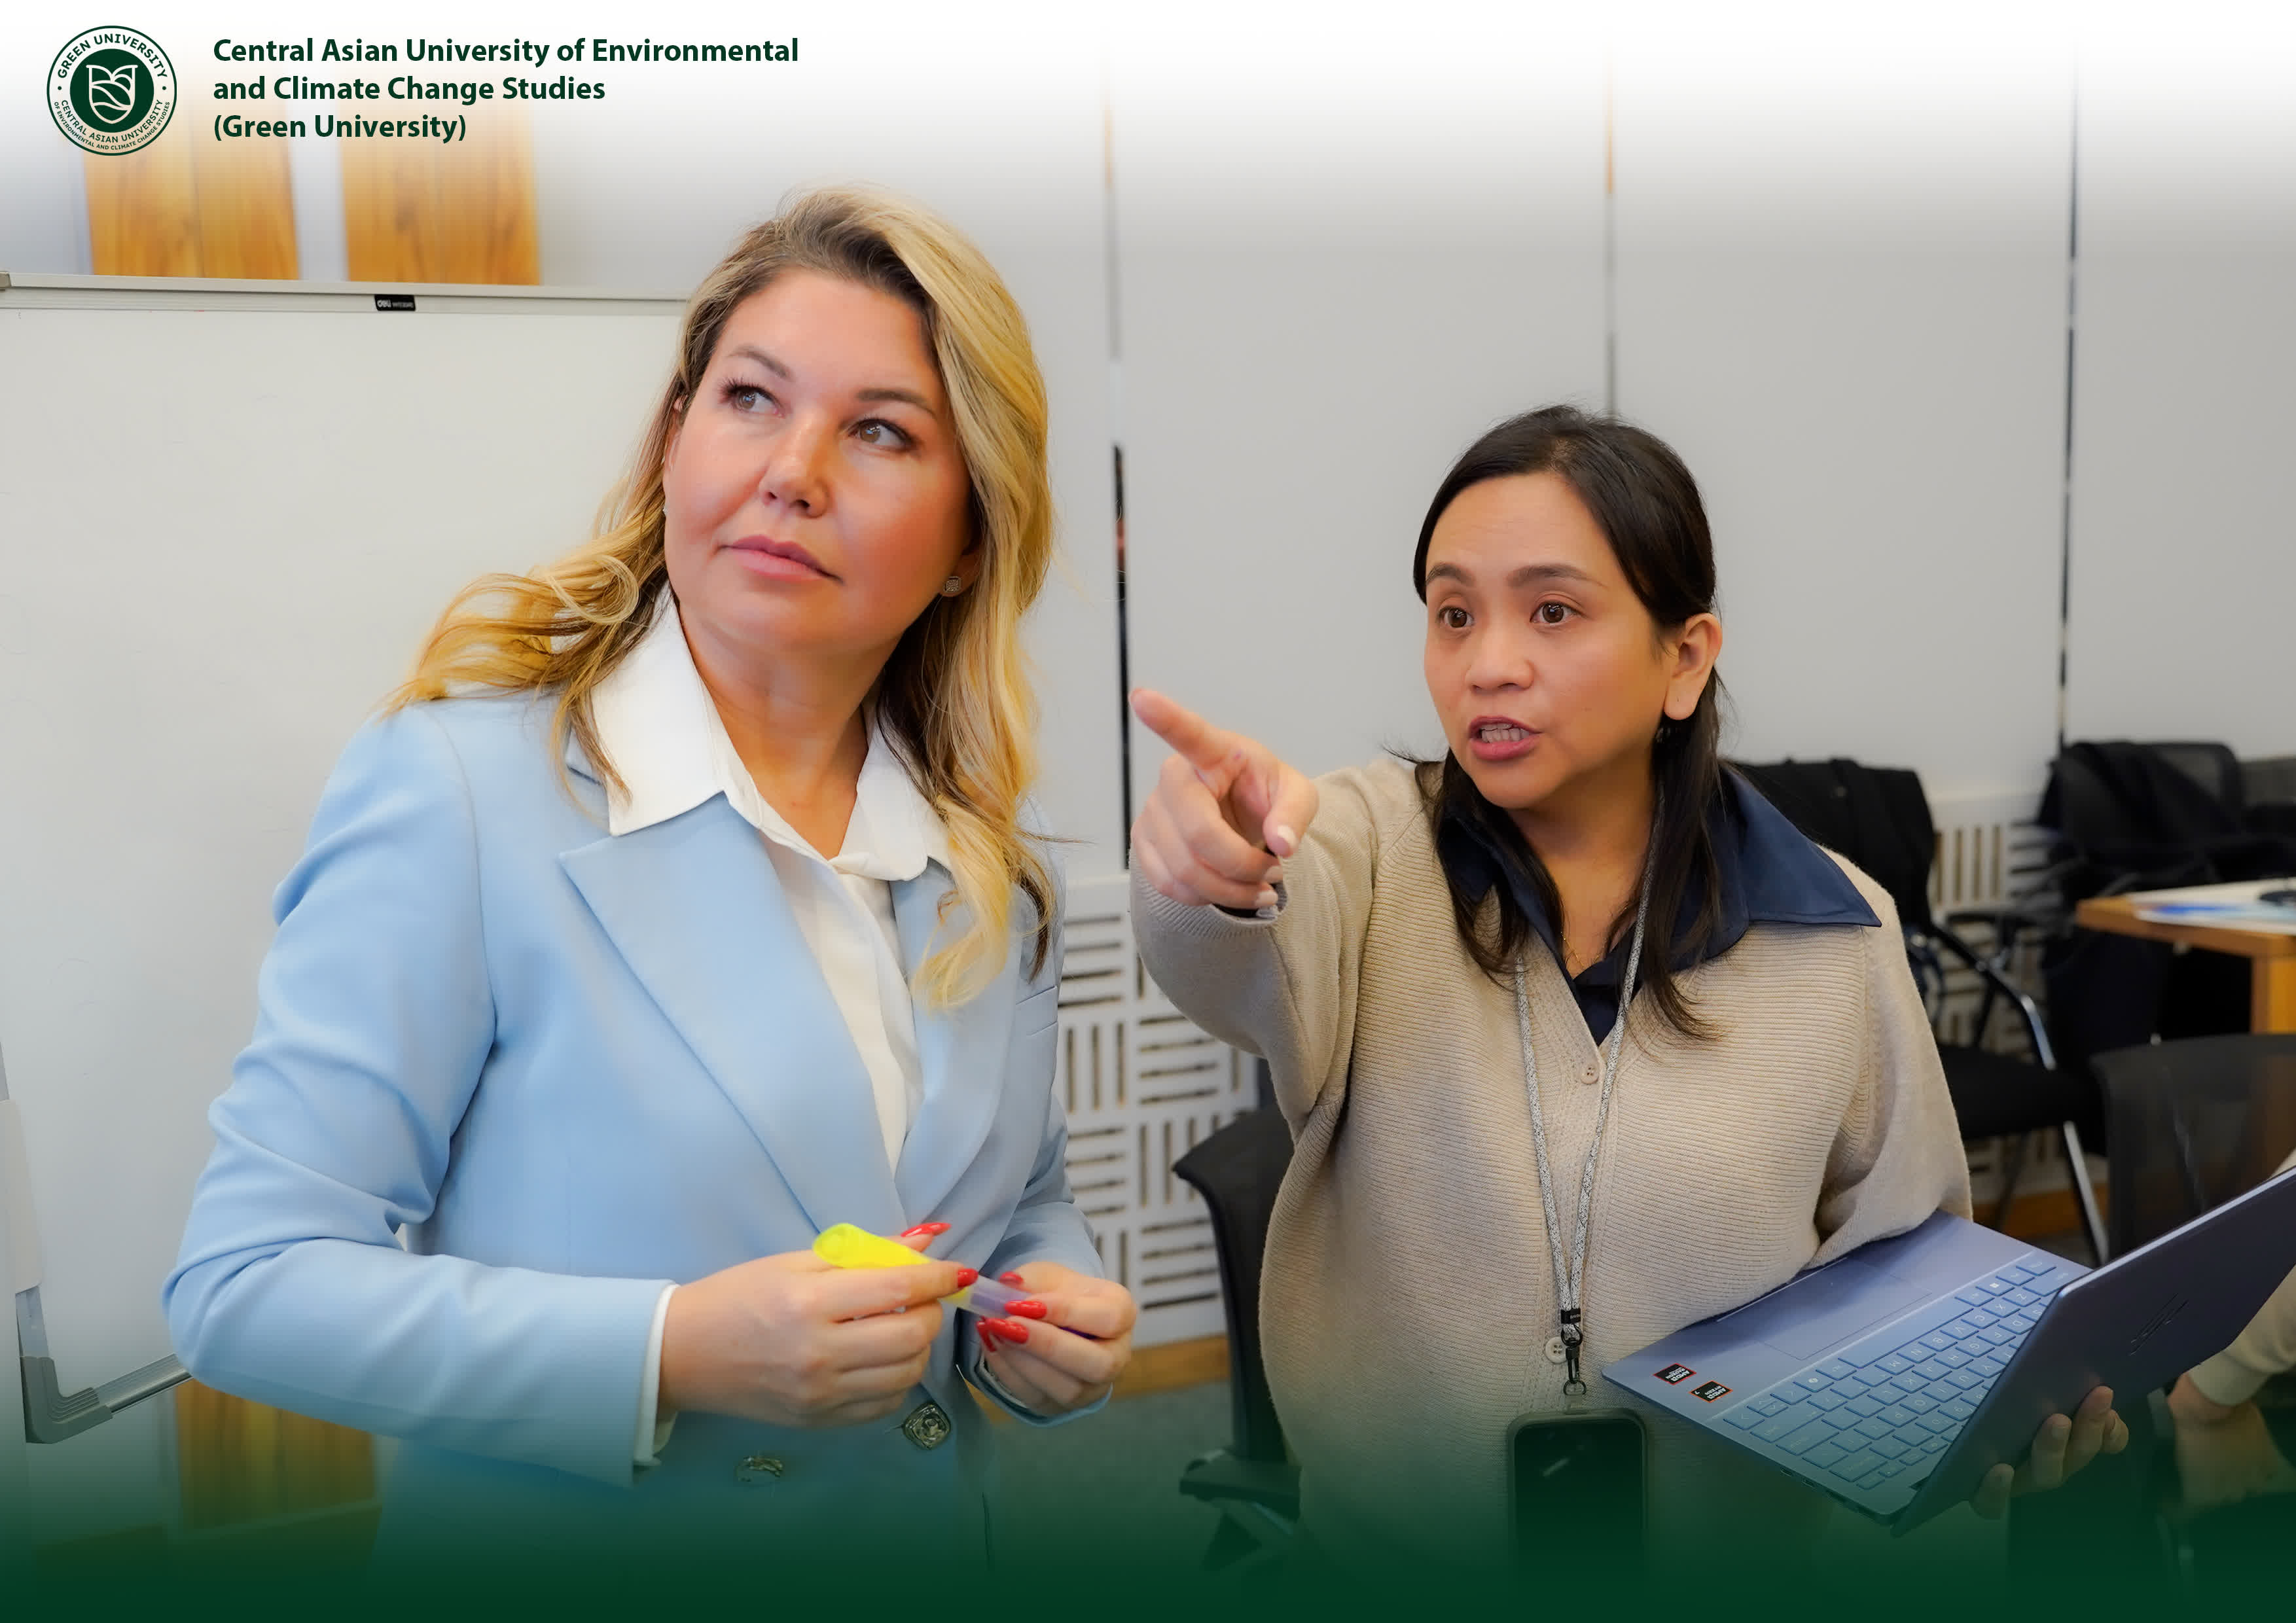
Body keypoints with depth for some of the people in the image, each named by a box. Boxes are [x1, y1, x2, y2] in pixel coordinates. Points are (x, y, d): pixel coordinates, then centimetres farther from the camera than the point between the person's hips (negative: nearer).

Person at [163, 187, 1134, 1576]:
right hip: (551, 1546, -4)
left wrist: (1056, 1311, -12)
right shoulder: (458, 789, -19)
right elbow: (245, 1281, -18)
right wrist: (675, 1354, -28)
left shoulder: (996, 873, -4)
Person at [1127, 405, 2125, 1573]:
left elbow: (1902, 1258, 12)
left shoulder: (1833, 931, 4)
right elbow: (1254, 974, -22)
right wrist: (1217, 875, -43)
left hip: (1725, 1558, 3)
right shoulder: (1377, 846, 1)